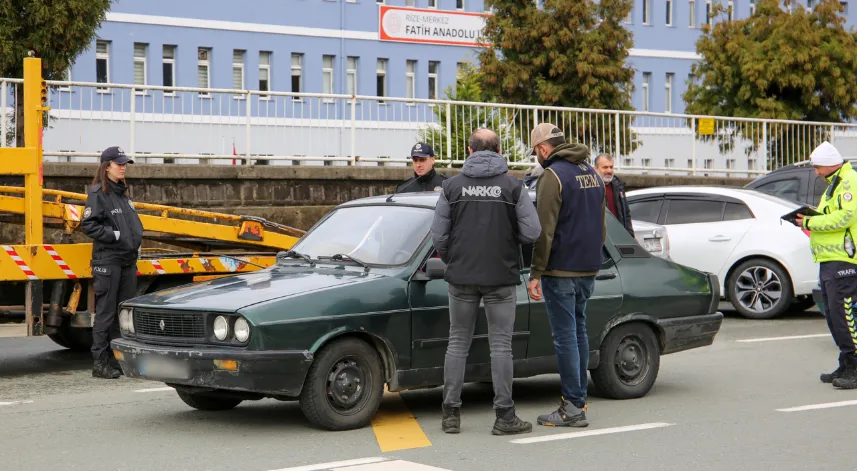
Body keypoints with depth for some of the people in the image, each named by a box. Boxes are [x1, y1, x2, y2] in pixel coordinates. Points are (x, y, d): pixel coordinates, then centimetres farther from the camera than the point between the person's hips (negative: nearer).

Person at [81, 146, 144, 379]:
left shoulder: (122, 193, 16)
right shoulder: (98, 193, -7)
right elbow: (89, 225, -14)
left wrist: (136, 242, 11)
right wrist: (114, 235, -16)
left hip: (128, 260, 8)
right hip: (107, 261, -8)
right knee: (106, 313, -5)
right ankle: (100, 362, -1)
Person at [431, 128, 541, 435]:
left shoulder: (453, 186, 1)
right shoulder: (513, 186, -4)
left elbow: (438, 235, 1)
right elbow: (532, 231, -6)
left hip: (461, 277, 2)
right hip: (501, 277, -2)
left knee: (458, 343, 10)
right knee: (501, 345, 3)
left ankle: (451, 414, 10)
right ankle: (504, 416, 3)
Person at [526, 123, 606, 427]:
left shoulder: (553, 175, -12)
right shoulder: (592, 173, 14)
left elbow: (545, 231, -17)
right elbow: (602, 225, 21)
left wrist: (535, 273, -14)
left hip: (561, 270, -8)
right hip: (589, 269, 8)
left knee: (565, 336, -5)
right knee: (579, 331, 15)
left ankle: (572, 407, -5)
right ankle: (579, 399, 19)